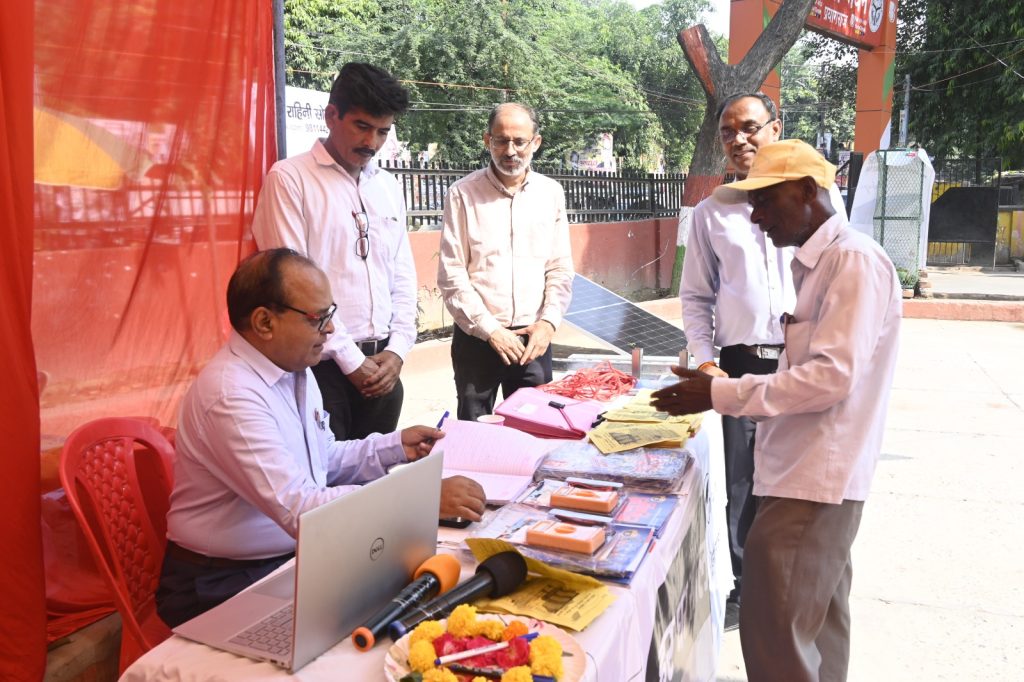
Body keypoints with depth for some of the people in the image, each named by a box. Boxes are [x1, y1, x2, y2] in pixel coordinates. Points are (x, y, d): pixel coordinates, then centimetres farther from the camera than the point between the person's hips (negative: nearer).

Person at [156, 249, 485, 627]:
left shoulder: (294, 368, 5)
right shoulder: (231, 396, -25)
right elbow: (298, 508, -32)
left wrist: (395, 447, 2)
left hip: (293, 556, 8)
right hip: (226, 586, -8)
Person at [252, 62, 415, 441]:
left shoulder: (389, 186, 12)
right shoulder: (289, 179, -5)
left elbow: (403, 276, 13)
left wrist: (397, 350, 0)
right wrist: (350, 359, -11)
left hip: (381, 367, 5)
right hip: (322, 366, -5)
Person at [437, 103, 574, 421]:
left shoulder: (551, 193, 6)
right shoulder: (463, 193, -4)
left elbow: (560, 269, 7)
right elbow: (451, 275, -7)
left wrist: (548, 321, -7)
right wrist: (490, 329, -12)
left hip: (534, 338, 3)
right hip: (477, 338, -2)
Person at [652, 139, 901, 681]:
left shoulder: (855, 261, -14)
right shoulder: (816, 263, 15)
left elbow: (834, 375, -22)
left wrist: (720, 395, -19)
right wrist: (723, 386, 12)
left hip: (814, 482, -10)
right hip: (803, 475, 10)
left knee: (775, 638, -4)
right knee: (817, 632, 19)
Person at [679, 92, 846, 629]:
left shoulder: (819, 193, 5)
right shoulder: (711, 212, 9)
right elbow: (695, 295, 12)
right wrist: (704, 359, 1)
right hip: (741, 365, 1)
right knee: (743, 484, 7)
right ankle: (746, 589, 25)